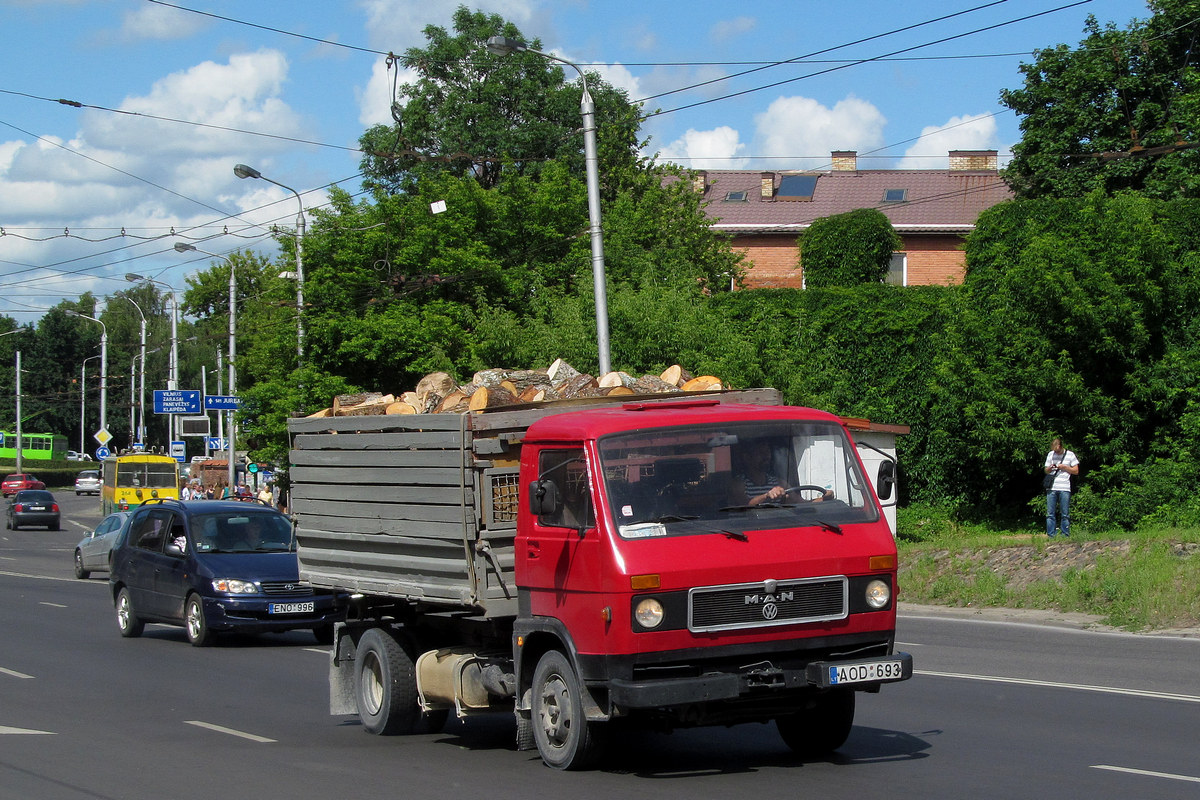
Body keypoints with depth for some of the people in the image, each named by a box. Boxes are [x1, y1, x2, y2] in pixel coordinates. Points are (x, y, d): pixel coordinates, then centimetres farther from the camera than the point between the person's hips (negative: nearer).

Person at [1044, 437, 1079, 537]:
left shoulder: (1070, 455, 5)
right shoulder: (1050, 454, 14)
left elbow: (1076, 471, 5)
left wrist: (1064, 467, -7)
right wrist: (1050, 468, -3)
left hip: (1064, 488, -3)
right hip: (1051, 488, 3)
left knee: (1065, 515, -2)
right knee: (1050, 514, -1)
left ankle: (1065, 536, 2)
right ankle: (1050, 536, 2)